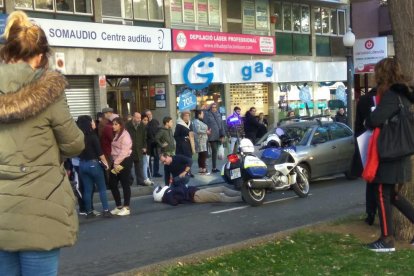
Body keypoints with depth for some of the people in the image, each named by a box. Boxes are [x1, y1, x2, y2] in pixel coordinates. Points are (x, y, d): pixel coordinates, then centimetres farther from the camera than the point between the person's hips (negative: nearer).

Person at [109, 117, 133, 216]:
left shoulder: (125, 135, -11)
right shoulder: (116, 135, 16)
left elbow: (124, 151, -17)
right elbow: (114, 150, 13)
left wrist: (117, 163, -17)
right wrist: (115, 163, 3)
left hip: (124, 161, -9)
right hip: (116, 162, 9)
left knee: (125, 185, -2)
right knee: (112, 184, 8)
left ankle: (126, 208, 6)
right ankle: (119, 206, 20)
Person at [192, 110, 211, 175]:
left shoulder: (199, 121, 20)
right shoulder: (196, 122, -14)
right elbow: (198, 130, -23)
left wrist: (207, 131, 11)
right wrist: (206, 132, -13)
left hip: (202, 141, 11)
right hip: (200, 141, -11)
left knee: (201, 155, 12)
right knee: (203, 155, -12)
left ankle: (200, 168, 17)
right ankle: (203, 169, -11)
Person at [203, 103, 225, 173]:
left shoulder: (218, 114, 16)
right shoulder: (207, 114, -1)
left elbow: (221, 125, 16)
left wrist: (222, 135, 9)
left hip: (218, 136, 5)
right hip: (211, 136, -5)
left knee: (215, 151, 5)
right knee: (214, 151, -9)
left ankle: (214, 167, 11)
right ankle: (214, 168, -5)